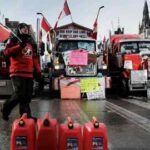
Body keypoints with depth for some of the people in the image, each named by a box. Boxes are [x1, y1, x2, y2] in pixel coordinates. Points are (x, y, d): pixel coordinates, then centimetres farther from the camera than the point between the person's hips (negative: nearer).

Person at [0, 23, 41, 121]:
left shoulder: (31, 43, 20)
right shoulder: (14, 40, 2)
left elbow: (35, 58, 23)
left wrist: (38, 71, 16)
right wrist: (19, 46, -19)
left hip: (29, 73, 6)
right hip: (17, 73, -6)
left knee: (27, 96, 3)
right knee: (19, 94, -11)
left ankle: (26, 115, 9)